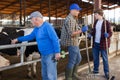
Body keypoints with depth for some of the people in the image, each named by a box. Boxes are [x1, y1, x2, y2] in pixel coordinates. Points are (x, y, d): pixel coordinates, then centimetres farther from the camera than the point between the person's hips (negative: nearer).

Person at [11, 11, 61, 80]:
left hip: (51, 54, -9)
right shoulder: (36, 28, 12)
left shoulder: (47, 26, -15)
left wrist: (57, 52, -21)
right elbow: (30, 36, 25)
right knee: (44, 74, 19)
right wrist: (18, 39, 27)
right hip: (43, 55, 9)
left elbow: (55, 39, -18)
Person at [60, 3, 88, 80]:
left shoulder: (73, 19, 15)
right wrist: (81, 30, -23)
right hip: (72, 43, -11)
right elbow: (71, 33, -24)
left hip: (74, 43, 11)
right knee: (72, 61, -1)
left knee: (78, 58, 19)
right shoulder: (69, 19, -18)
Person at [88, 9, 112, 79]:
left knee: (105, 58, 4)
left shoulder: (106, 22, -14)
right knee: (95, 57, 16)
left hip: (103, 44, -7)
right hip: (95, 43, 7)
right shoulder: (96, 22, 7)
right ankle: (96, 70, 33)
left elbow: (110, 33, -14)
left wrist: (108, 35, -35)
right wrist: (90, 34, -2)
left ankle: (107, 73, 17)